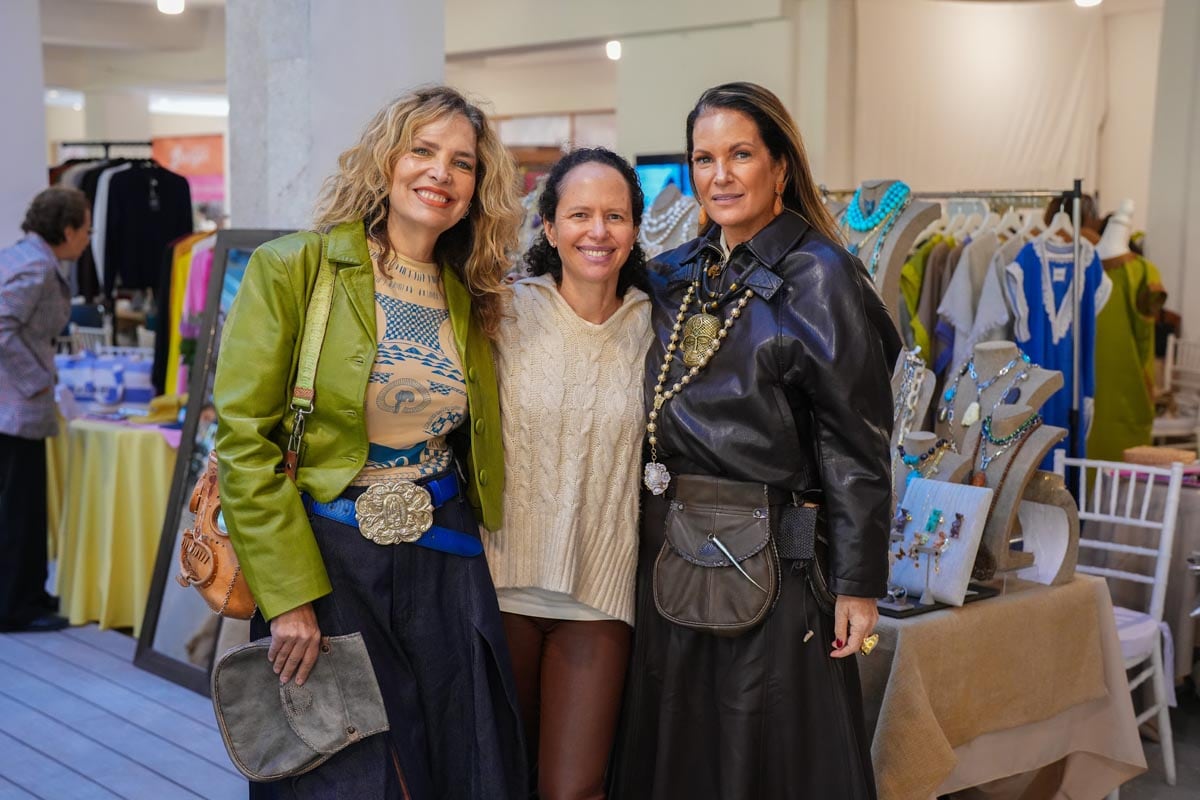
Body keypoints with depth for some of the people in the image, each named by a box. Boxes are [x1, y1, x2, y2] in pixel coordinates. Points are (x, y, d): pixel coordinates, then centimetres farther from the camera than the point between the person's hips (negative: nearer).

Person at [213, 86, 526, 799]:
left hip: (446, 566, 5)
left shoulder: (471, 299, 8)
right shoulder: (292, 270, -7)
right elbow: (243, 439, -12)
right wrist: (290, 597, -16)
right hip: (329, 556, -4)